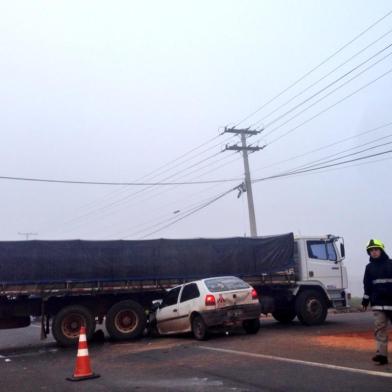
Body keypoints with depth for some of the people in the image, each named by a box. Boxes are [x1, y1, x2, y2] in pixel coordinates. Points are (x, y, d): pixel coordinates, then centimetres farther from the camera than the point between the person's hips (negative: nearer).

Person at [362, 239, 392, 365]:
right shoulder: (369, 267, 11)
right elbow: (367, 286, 15)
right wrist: (365, 301, 12)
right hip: (378, 303, 2)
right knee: (380, 328, -4)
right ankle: (382, 354, -6)